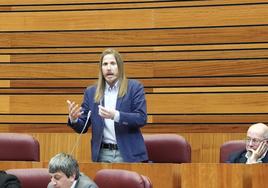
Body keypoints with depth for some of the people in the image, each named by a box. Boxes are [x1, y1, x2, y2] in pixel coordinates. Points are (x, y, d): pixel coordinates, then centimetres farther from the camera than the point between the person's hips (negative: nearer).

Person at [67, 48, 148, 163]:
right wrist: (74, 119, -12)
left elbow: (142, 118, -7)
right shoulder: (91, 92, 11)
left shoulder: (134, 87, 3)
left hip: (128, 154, -2)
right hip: (102, 154, 2)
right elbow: (82, 128, 11)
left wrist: (115, 115, -22)